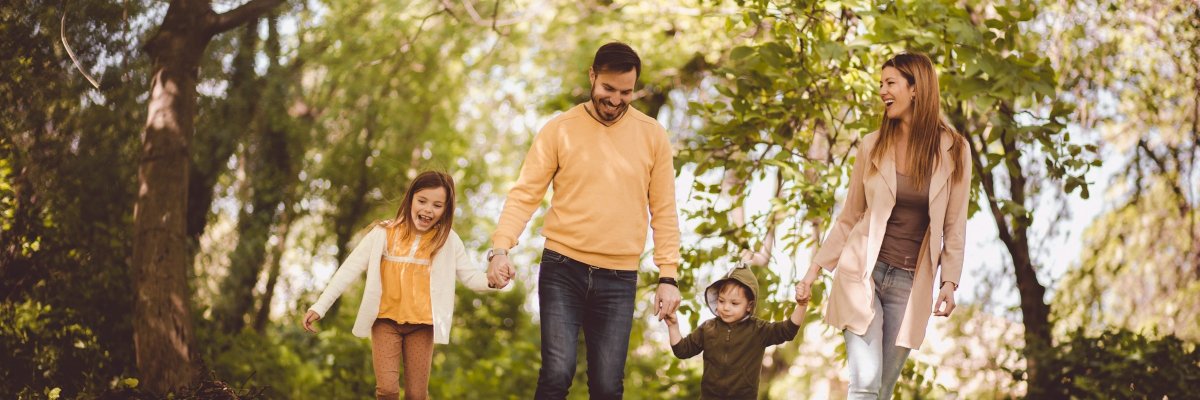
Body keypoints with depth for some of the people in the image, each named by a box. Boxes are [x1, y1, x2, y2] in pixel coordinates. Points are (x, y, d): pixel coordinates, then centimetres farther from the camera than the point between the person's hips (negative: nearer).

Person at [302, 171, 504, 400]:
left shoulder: (447, 240, -1)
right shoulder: (384, 233, -5)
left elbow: (471, 276, -1)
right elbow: (350, 269, -5)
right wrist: (320, 307, -9)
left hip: (421, 325, 1)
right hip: (386, 321, -1)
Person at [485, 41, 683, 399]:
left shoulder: (652, 135, 4)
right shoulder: (559, 129, 0)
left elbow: (664, 211, 6)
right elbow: (525, 194, -3)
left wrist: (668, 276, -1)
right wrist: (500, 248, -18)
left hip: (619, 278, 1)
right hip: (563, 269, -1)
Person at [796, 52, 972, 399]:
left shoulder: (954, 151, -1)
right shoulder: (873, 146, 2)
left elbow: (954, 225, 3)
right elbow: (849, 217, 9)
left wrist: (950, 280, -5)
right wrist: (817, 267, 8)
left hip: (911, 283, 0)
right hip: (862, 272, 0)